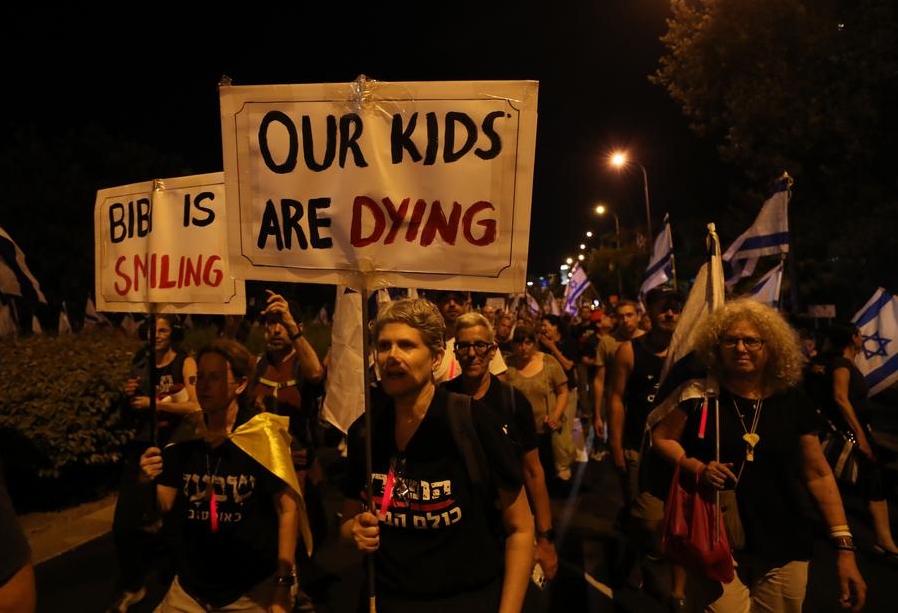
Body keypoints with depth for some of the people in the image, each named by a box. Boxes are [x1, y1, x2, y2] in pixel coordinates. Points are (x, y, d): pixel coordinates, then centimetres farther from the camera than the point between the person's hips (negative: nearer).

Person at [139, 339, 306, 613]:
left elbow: (287, 510, -14)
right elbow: (167, 509, 4)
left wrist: (283, 585, -16)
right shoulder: (185, 438, -3)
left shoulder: (262, 435, -16)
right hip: (190, 587, 4)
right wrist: (150, 483, -15)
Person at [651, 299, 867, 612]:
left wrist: (844, 547, 1)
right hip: (715, 543, -2)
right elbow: (661, 437, 1)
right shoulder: (700, 394, -8)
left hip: (783, 548, 3)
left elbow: (818, 475, 4)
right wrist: (696, 467, -17)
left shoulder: (792, 401, -1)